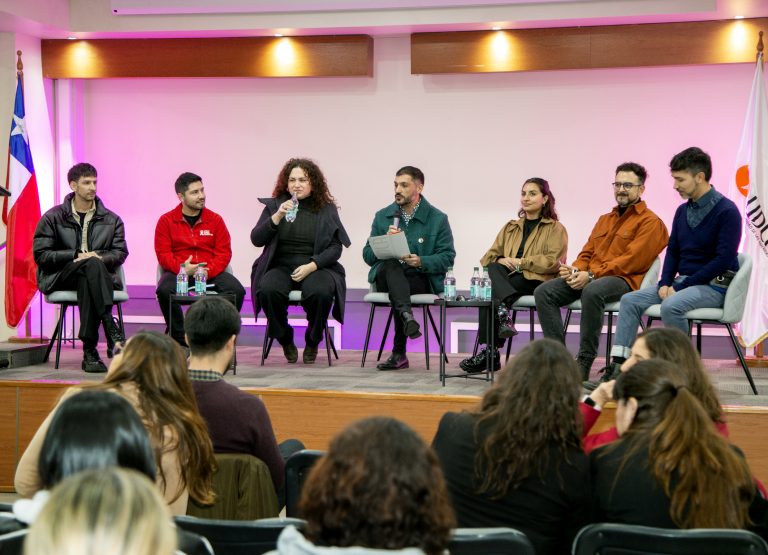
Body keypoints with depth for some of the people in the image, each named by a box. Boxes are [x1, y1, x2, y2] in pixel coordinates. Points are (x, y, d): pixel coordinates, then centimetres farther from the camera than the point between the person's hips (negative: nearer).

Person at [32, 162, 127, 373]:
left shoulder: (112, 219, 16)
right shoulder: (53, 217, 8)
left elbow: (120, 252, 9)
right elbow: (40, 254, 0)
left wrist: (101, 258, -13)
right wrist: (76, 256, -12)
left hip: (96, 276, 2)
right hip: (59, 278, -2)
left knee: (86, 281, -38)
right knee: (92, 264, -36)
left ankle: (90, 352, -43)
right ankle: (111, 330, -47)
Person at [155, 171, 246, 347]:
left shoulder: (215, 220, 8)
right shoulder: (166, 221, 5)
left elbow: (224, 252, 2)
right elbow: (163, 254, -2)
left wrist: (208, 271, -17)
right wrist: (182, 268, -21)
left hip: (211, 272, 1)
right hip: (178, 272, -1)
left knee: (237, 290, -25)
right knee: (164, 290, -34)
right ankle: (179, 337, -15)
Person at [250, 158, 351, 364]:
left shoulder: (327, 209, 7)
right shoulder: (274, 206, 10)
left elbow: (336, 248, 1)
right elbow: (256, 239, 0)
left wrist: (311, 266, -14)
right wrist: (277, 217, -14)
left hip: (317, 267, -1)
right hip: (280, 267, 1)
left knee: (320, 292, -34)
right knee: (268, 290, -33)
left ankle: (312, 342, -4)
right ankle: (285, 340, -5)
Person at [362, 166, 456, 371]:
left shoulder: (438, 219, 6)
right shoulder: (382, 216, 15)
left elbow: (447, 257, -1)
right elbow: (368, 256, 11)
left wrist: (421, 262, -19)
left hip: (422, 278, -2)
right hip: (387, 276, 2)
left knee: (397, 290, -35)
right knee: (391, 264, -35)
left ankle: (399, 353, -31)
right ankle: (407, 316, -56)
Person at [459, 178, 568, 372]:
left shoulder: (555, 229, 11)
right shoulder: (510, 228, 28)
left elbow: (554, 262, -5)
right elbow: (489, 257, 19)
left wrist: (520, 262, -10)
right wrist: (500, 261, -5)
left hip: (536, 282, -4)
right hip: (506, 279, 4)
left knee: (490, 292, -30)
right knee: (492, 268, -31)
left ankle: (491, 353, -34)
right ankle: (504, 311, -45)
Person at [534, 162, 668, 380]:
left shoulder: (650, 222, 0)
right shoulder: (604, 219, 26)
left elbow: (632, 260, -12)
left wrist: (591, 275, -18)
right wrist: (575, 269, -2)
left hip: (624, 280, -7)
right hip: (588, 277, 8)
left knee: (592, 292, -40)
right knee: (543, 292, -15)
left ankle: (584, 363, -32)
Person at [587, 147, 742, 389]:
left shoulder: (726, 211, -12)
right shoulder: (683, 210, 11)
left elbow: (723, 259, -18)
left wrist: (681, 286, -18)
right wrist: (665, 283, -3)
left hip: (713, 285, -8)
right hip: (683, 282, 8)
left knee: (671, 306, -35)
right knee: (630, 300, -10)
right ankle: (617, 369, -16)